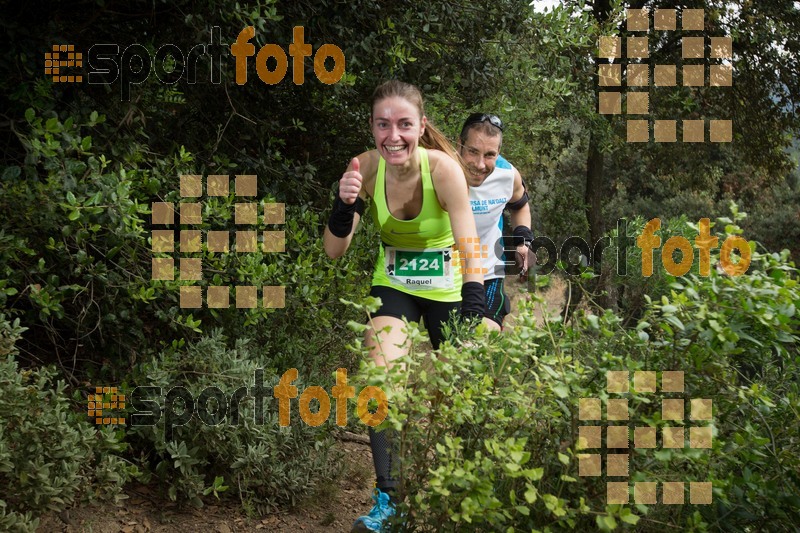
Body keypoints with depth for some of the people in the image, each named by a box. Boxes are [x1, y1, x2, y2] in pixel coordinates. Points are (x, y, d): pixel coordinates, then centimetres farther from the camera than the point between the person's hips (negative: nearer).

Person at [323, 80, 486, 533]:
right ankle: (387, 496, -11)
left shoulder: (443, 168, -29)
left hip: (447, 286, -1)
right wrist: (346, 204, -34)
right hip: (393, 283, 2)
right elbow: (334, 251, -16)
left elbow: (470, 249, -32)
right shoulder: (367, 168, -20)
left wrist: (474, 314, -44)